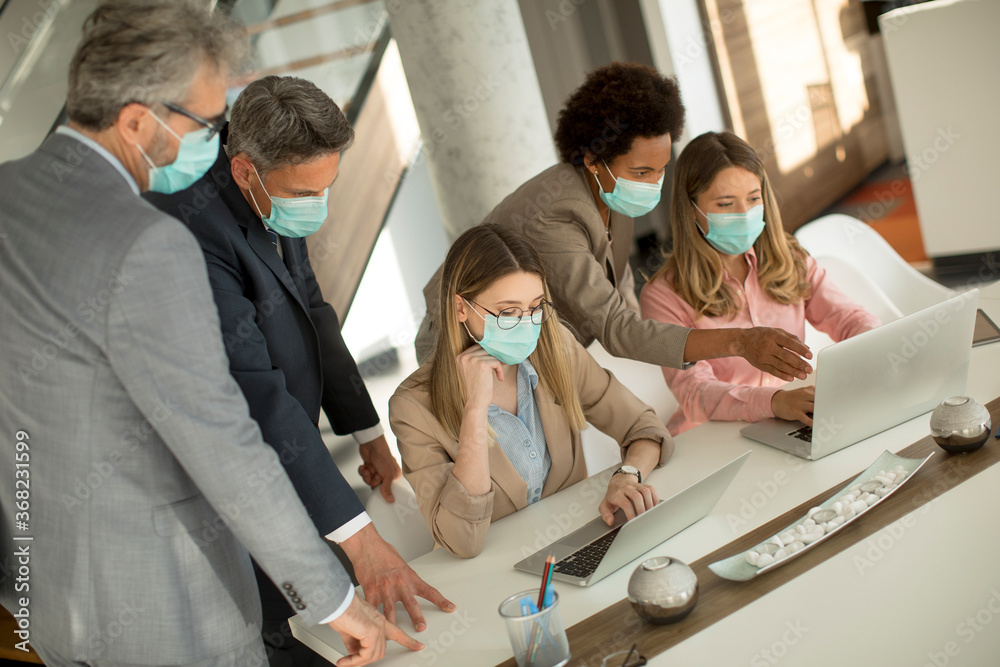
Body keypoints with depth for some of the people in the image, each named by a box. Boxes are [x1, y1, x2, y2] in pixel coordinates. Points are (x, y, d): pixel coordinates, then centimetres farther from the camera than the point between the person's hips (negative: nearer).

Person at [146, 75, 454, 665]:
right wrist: (360, 536, -37)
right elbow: (255, 395, -36)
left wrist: (369, 433, 13)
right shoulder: (192, 231, -32)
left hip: (286, 468, 8)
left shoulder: (278, 203, -4)